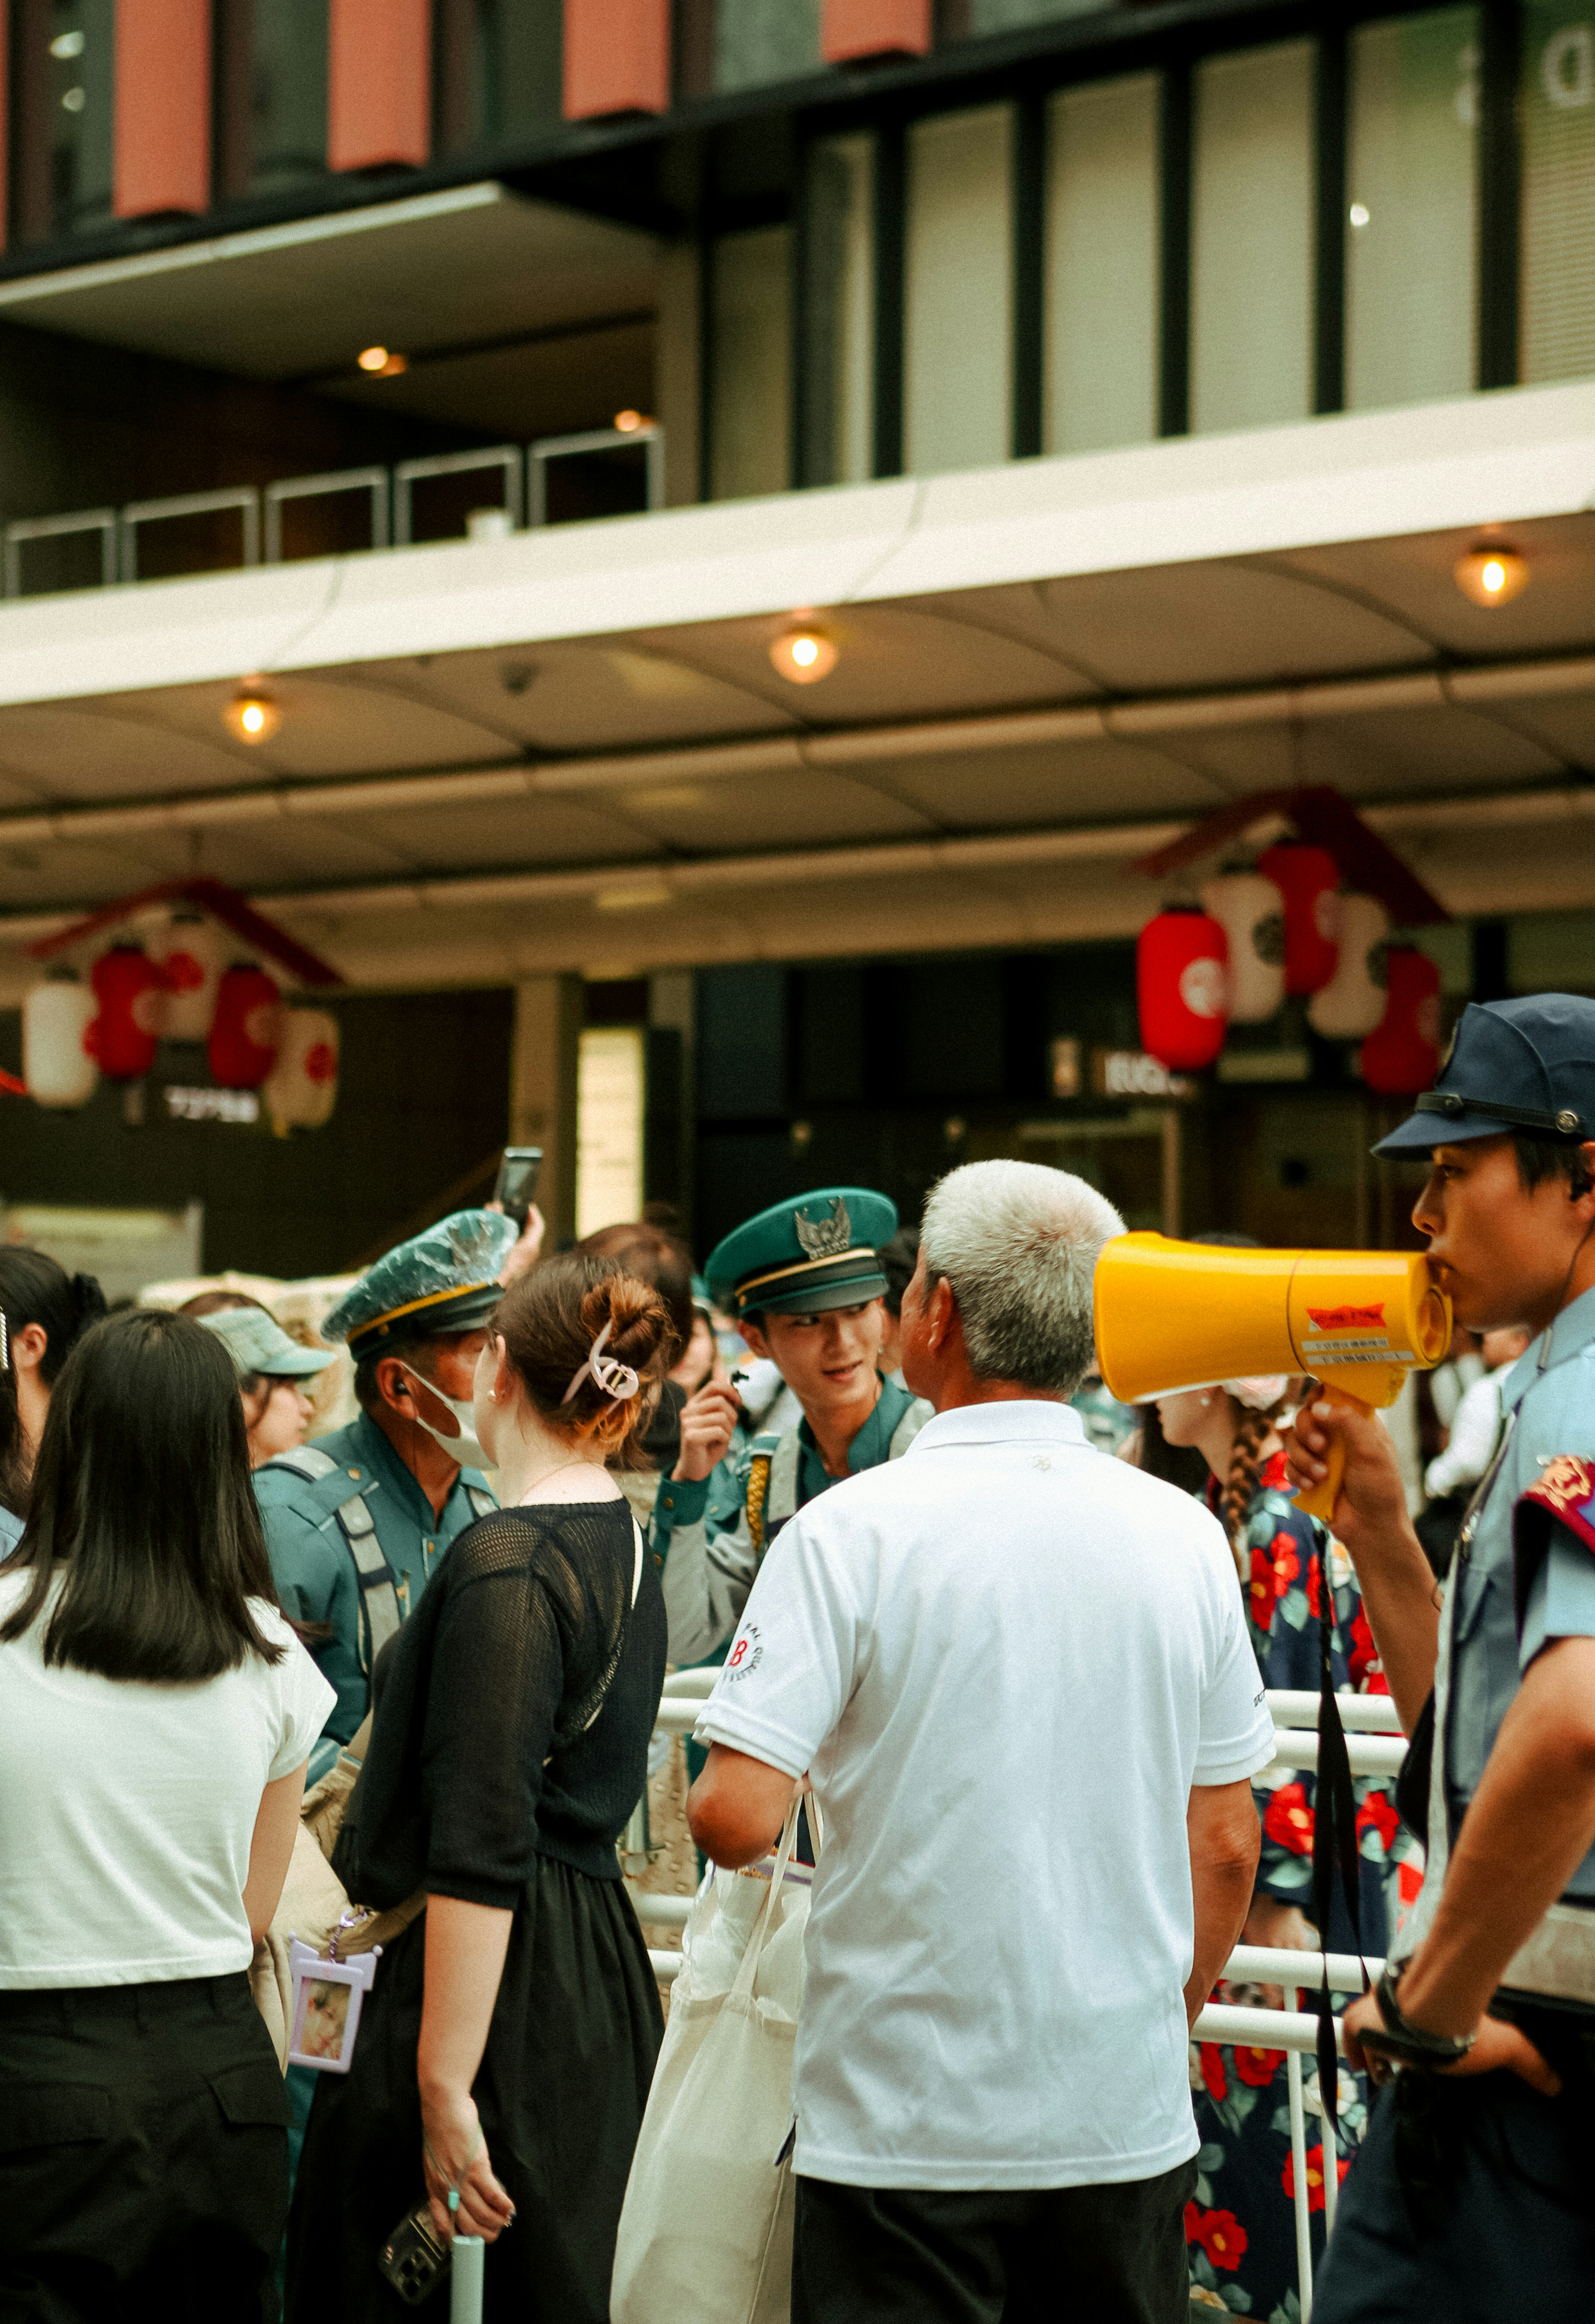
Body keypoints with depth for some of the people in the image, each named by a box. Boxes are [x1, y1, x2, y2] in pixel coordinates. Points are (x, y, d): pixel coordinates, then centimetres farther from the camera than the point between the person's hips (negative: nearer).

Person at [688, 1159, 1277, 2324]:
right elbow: (1225, 1846, 7)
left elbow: (735, 1818, -17)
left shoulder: (851, 1531, -11)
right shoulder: (1183, 1535, 1)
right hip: (1128, 2120, 4)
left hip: (908, 2127, -3)